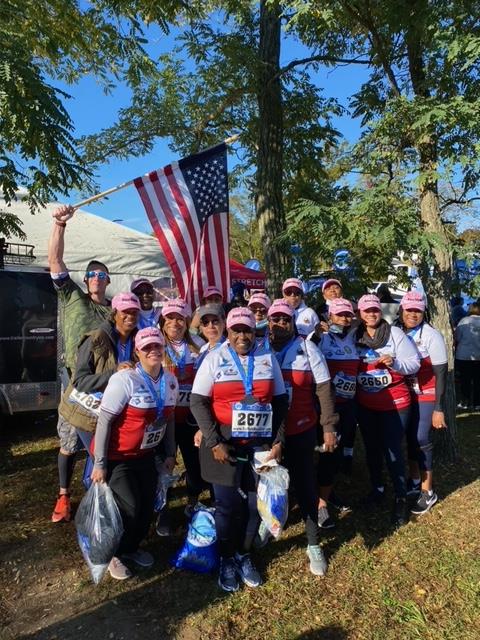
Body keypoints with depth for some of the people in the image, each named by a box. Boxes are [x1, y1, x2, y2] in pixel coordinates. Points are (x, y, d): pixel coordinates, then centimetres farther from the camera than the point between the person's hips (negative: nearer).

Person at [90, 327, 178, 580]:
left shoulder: (170, 381, -4)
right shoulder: (124, 379, -23)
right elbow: (104, 421, -20)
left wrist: (170, 453, 8)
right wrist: (100, 463, -18)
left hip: (146, 455, 6)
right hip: (117, 456, -6)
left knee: (147, 506, 11)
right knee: (129, 509, -4)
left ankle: (131, 547, 39)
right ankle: (112, 553, 25)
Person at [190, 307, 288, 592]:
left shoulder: (268, 358, 3)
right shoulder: (215, 359, -4)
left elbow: (280, 401, 7)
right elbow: (198, 402, -6)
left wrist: (278, 441, 0)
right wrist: (214, 441, -12)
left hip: (260, 443, 2)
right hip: (224, 443, -2)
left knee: (248, 501, 12)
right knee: (229, 504, 7)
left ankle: (241, 554, 37)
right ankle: (227, 559, 32)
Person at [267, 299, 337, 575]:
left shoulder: (307, 348, -6)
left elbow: (323, 388, -3)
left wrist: (329, 426, -5)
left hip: (301, 431, -1)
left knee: (305, 485, 9)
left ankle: (314, 544, 25)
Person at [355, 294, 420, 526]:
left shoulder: (395, 333, -7)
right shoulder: (355, 337, 2)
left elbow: (414, 364, -9)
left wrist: (394, 362, -26)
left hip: (395, 402, -4)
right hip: (365, 404, 4)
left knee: (392, 450, -2)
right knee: (371, 448, 16)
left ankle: (401, 498, 16)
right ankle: (377, 488, 36)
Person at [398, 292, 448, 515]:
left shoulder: (431, 336, -12)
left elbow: (441, 373, -11)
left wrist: (439, 408, -13)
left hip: (426, 396, -4)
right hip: (405, 394, 4)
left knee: (421, 439, -5)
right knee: (410, 437, 11)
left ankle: (427, 491, 11)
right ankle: (414, 480, 31)